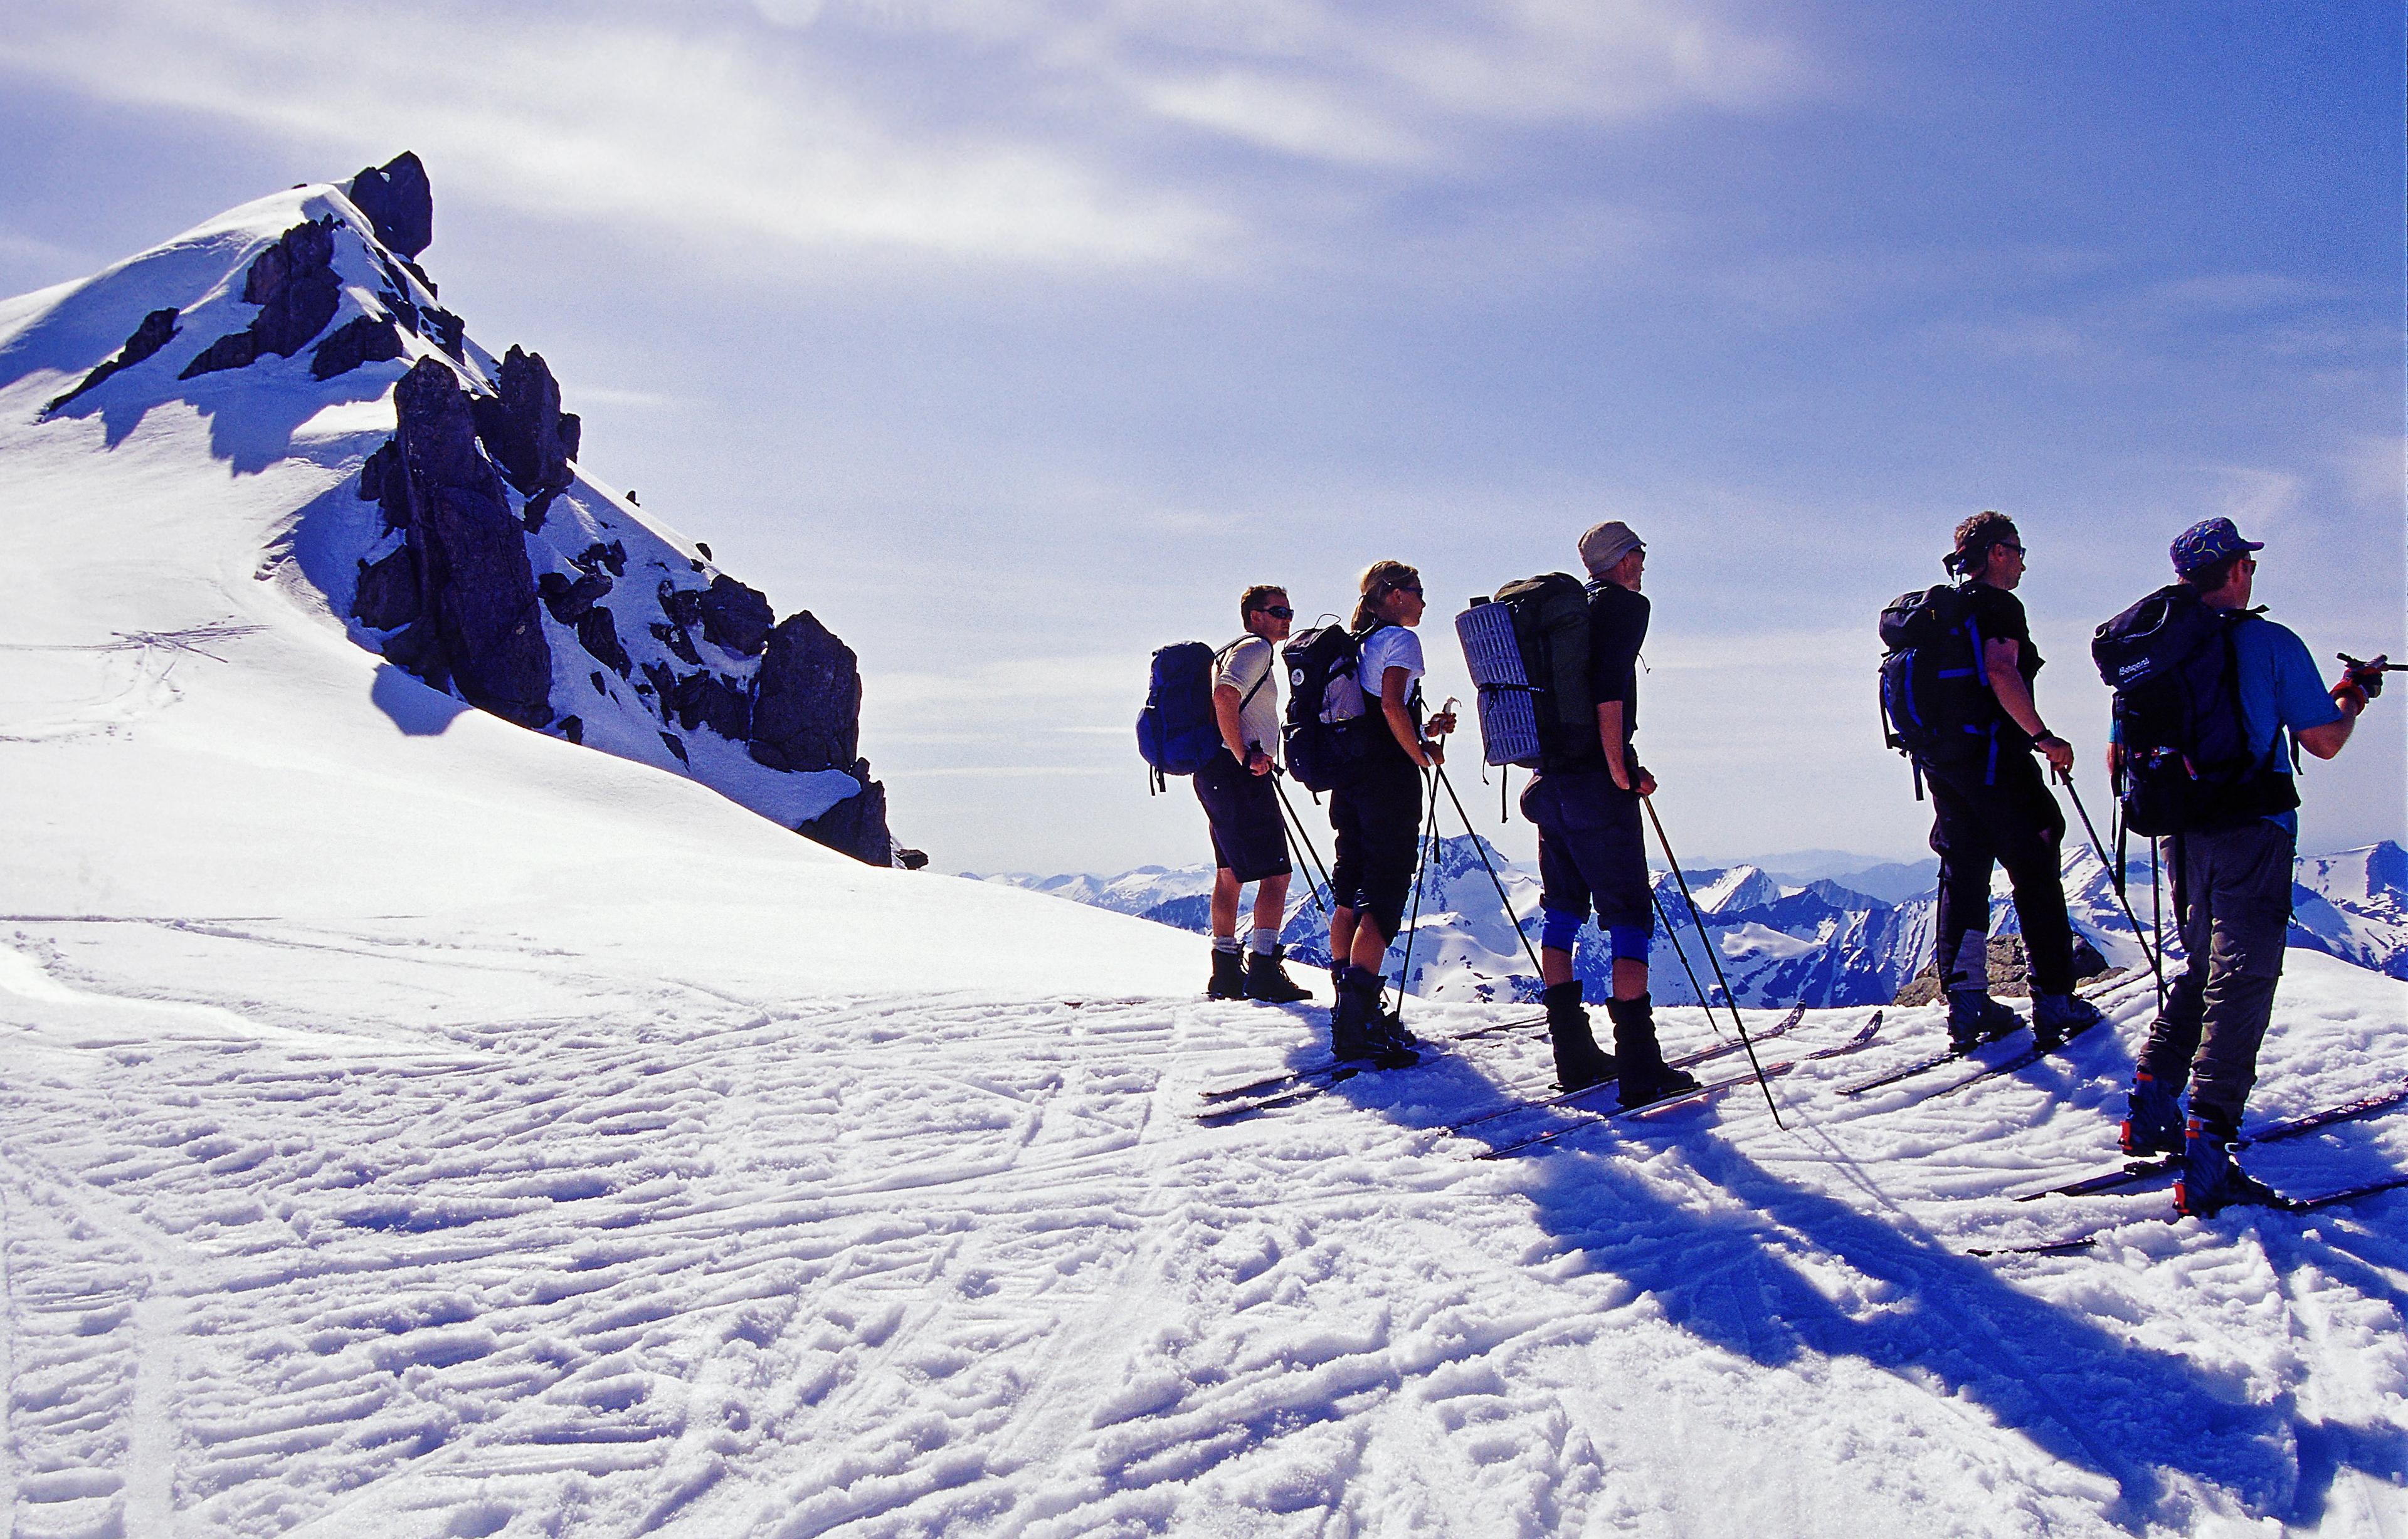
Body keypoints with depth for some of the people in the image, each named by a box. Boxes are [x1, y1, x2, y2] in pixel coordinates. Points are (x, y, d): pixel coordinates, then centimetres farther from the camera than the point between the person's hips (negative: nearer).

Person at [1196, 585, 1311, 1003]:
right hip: (1240, 776, -11)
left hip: (1214, 777, 11)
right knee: (1276, 872, -10)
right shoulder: (1255, 648, -9)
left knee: (1229, 872, 12)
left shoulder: (1233, 652, 25)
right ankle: (1264, 972, -12)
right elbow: (1224, 696, -25)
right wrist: (1244, 756, -23)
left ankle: (1225, 974, 17)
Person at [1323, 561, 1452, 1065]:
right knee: (1386, 896, -10)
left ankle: (1349, 1008, 18)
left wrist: (1424, 731, 21)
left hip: (1349, 777, 9)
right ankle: (1358, 1022, -17)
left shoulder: (1356, 644, 19)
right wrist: (1423, 754, -8)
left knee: (1349, 892, 12)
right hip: (1389, 781, -9)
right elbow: (1392, 707, -21)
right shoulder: (1400, 639, -7)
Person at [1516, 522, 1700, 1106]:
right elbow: (1609, 689, -19)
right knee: (1629, 912, -5)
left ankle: (1573, 1055, 16)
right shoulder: (1625, 605, -4)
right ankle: (1639, 1068, -8)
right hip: (1596, 782, -8)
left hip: (1550, 781, 8)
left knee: (1561, 909, 13)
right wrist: (1620, 768, -15)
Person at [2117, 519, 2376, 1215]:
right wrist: (2350, 700, 16)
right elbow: (2324, 741, -4)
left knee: (2204, 969, 23)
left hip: (2184, 837, 6)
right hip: (2253, 836, -6)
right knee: (2241, 983, -6)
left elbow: (2118, 756, 12)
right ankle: (2207, 1165, -12)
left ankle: (2151, 1107, 21)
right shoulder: (2271, 643, -8)